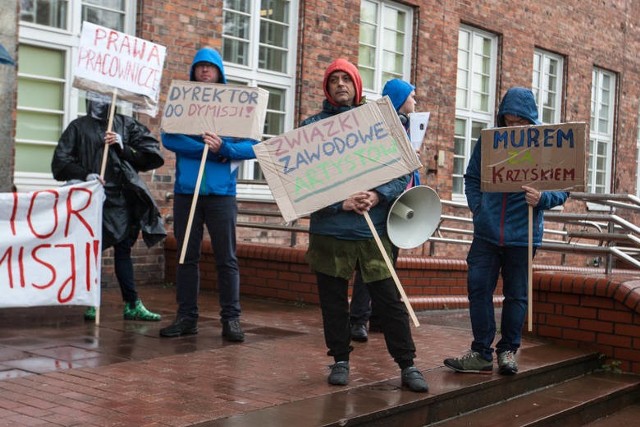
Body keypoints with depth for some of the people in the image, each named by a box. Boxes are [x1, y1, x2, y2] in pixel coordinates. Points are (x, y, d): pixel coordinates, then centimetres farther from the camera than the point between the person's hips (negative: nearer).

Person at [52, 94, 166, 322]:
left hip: (122, 198, 2)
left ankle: (132, 305, 12)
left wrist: (124, 148, -6)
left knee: (123, 249, 7)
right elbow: (60, 162, 4)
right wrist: (84, 174, -11)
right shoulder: (79, 127, 9)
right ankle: (92, 304, 9)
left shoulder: (126, 125, 12)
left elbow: (152, 154, 7)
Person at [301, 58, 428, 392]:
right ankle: (340, 360, 23)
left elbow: (403, 170, 4)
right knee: (333, 298, 9)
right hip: (329, 229, 0)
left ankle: (407, 365, 9)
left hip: (374, 229, 0)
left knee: (389, 298, 1)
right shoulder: (313, 126, 5)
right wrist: (340, 202, -15)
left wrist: (378, 196, -13)